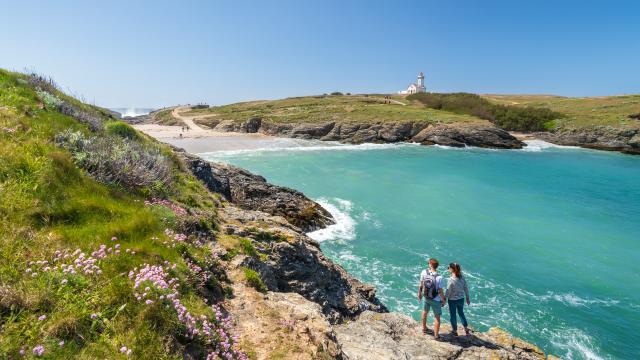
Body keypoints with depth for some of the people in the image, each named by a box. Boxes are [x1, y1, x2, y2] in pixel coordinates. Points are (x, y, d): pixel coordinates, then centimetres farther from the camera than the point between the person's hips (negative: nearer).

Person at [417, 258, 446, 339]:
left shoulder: (424, 272, -17)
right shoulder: (439, 277, -28)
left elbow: (421, 284, -4)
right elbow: (440, 291, -20)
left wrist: (419, 293, 14)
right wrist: (443, 300, -2)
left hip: (426, 297, 4)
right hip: (436, 300, -4)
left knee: (425, 312, 28)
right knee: (437, 317, 14)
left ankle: (424, 329, 46)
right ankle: (436, 335, 25)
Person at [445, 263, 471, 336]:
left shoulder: (451, 280, -26)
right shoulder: (462, 277, -10)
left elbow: (448, 292, -19)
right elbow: (466, 289, 1)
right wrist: (467, 298, 15)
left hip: (453, 300, -5)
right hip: (461, 299, 5)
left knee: (453, 315, 15)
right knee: (461, 313, 27)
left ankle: (455, 331, 31)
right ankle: (466, 330, 36)